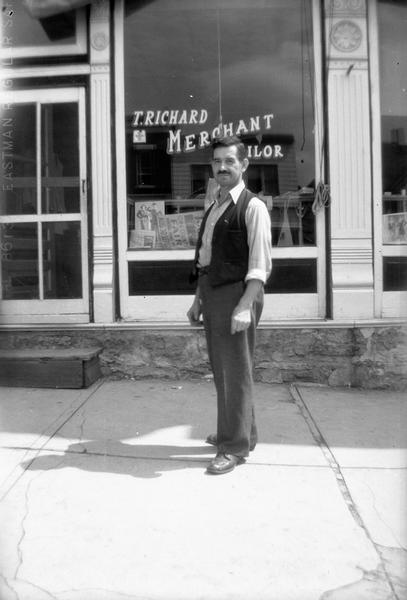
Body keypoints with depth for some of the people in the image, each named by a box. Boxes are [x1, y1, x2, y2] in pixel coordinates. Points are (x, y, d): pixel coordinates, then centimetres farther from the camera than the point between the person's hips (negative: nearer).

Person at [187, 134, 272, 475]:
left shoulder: (252, 207, -7)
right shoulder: (213, 208, 17)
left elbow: (260, 264, -15)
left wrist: (245, 306, -24)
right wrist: (199, 300, 16)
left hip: (236, 293, -8)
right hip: (211, 293, 8)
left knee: (236, 370, -1)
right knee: (221, 369, 15)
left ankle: (236, 447, 12)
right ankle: (237, 432, 33)